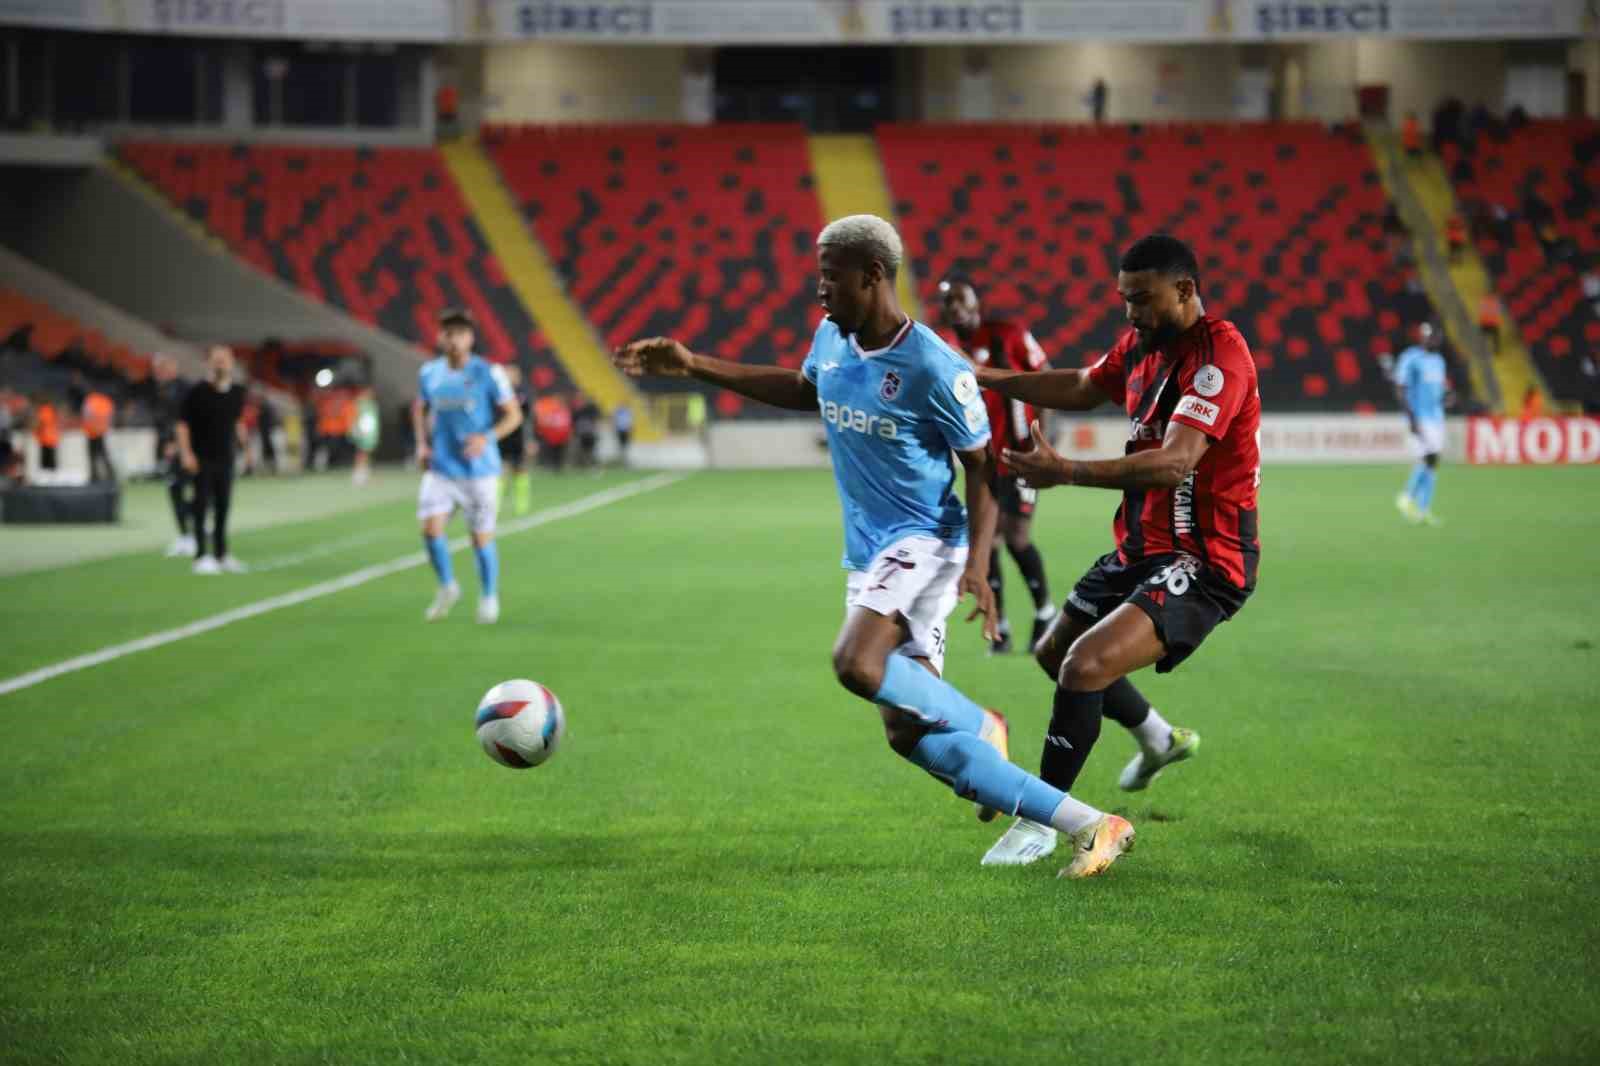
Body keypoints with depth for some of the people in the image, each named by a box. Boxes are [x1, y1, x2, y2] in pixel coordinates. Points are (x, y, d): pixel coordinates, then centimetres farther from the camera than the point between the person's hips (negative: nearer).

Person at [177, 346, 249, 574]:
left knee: (223, 506, 11)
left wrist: (242, 439, 6)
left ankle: (222, 554, 21)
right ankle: (201, 557, -2)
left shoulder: (237, 392, 6)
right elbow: (183, 424, -10)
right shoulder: (197, 392, -10)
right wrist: (186, 454, -17)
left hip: (225, 458, 5)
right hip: (202, 459, -5)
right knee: (202, 506, -4)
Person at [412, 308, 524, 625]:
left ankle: (489, 597, 24)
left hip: (479, 469, -3)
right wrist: (422, 444, 5)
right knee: (430, 528, -12)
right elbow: (420, 409, 20)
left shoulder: (489, 374, -10)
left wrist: (487, 438, -21)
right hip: (440, 467, 3)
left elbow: (514, 415, -5)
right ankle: (447, 587, 12)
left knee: (481, 537, 1)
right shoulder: (429, 373, 2)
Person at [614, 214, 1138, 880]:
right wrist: (694, 368, 24)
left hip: (924, 543, -8)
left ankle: (980, 725, -6)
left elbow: (982, 468, -10)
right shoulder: (832, 339, 5)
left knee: (856, 663, -33)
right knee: (908, 735, 2)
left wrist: (978, 564, -22)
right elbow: (802, 389, 27)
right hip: (868, 552, 8)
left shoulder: (934, 369, -17)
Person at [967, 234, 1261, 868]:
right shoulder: (1143, 344, 6)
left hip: (1202, 564, -10)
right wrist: (986, 379, 21)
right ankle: (1161, 739, 51)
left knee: (1085, 667, -25)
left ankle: (1040, 824, -10)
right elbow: (1084, 388, 27)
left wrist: (1068, 473, -39)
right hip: (1141, 549, 10)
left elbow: (1174, 462, -33)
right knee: (1053, 653, 26)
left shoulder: (1219, 355, -22)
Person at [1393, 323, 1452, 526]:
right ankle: (1407, 498, 3)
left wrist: (1446, 396, -2)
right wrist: (1412, 418, -20)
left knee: (1432, 463, 5)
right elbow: (1400, 389, -14)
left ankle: (1423, 509, 10)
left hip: (1436, 417, 8)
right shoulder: (1410, 359, -11)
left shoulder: (1438, 360, 14)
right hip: (1419, 417, -8)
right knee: (1428, 458, -16)